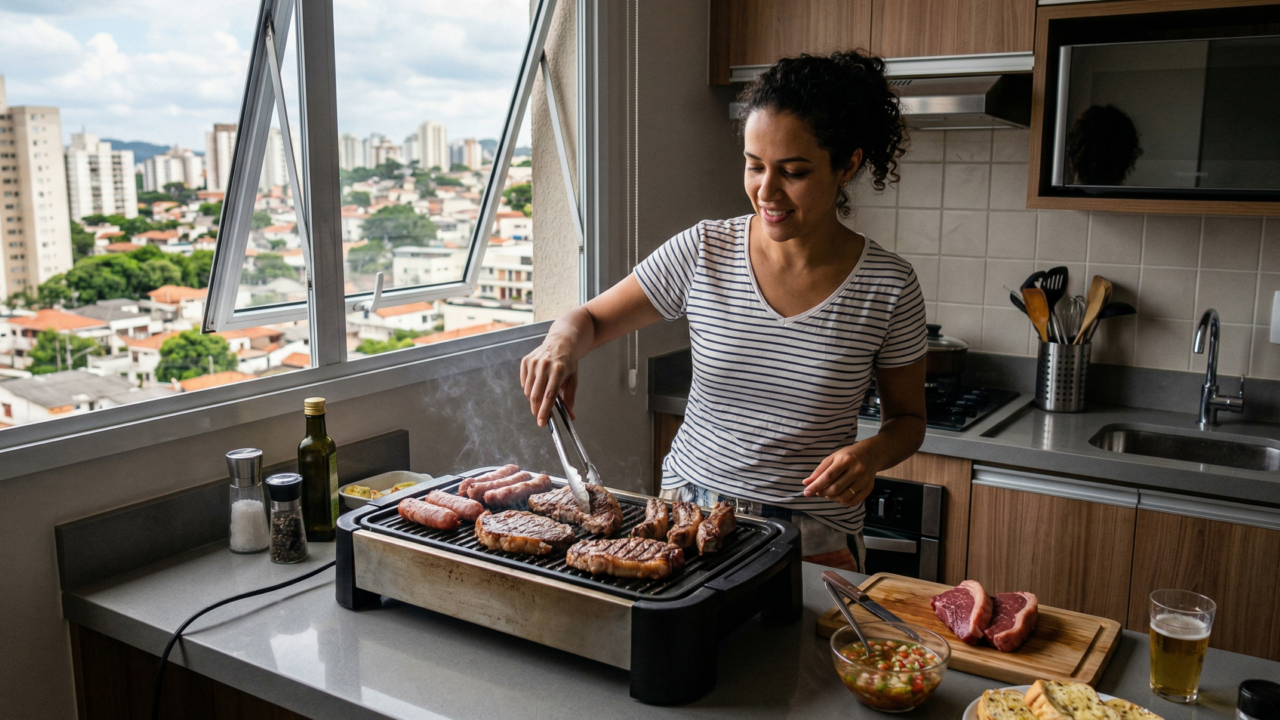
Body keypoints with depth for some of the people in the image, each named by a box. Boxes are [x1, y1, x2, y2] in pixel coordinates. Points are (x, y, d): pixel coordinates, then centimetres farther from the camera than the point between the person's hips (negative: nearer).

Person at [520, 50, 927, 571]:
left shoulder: (888, 288, -9)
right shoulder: (702, 252, -6)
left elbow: (907, 419, 4)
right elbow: (590, 320, 3)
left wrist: (873, 453, -17)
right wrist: (563, 343, -19)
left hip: (815, 539, -1)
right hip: (687, 511, 1)